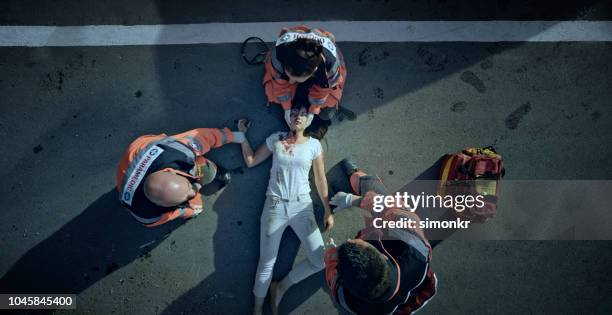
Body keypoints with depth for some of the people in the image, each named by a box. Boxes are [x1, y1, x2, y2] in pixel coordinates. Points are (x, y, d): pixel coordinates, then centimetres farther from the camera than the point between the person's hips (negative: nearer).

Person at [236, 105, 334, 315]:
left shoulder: (314, 144, 5)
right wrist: (242, 134, 9)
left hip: (302, 206, 1)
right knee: (266, 263, 0)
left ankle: (280, 288, 16)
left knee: (320, 261, -6)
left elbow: (320, 180, 7)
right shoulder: (275, 139, 8)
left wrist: (328, 211, 5)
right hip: (275, 205, 0)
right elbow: (250, 161, 11)